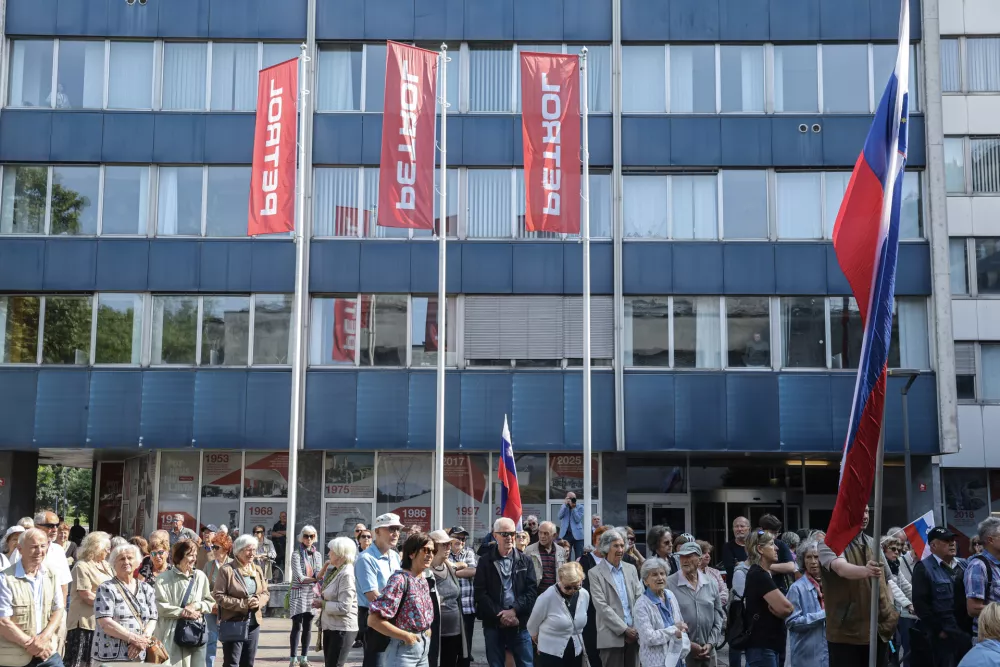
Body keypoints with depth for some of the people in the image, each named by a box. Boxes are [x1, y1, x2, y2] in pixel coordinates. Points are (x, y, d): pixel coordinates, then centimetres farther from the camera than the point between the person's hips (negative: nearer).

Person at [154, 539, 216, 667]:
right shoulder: (164, 578, -3)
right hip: (172, 634, -4)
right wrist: (183, 612, -12)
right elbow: (159, 606, -11)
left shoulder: (200, 576, 9)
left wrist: (196, 606, -7)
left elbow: (210, 602, 12)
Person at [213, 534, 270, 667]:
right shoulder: (227, 570, -10)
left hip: (254, 623, 6)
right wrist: (242, 603, -19)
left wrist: (259, 601, -10)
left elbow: (266, 593, 14)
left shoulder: (257, 570, 10)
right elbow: (218, 595, -14)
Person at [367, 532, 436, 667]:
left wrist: (426, 633, 7)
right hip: (403, 649, -8)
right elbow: (373, 620, -23)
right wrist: (406, 636, -17)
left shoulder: (424, 581, 7)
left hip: (424, 648, 8)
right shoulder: (400, 579, -17)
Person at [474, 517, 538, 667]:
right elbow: (480, 592, -5)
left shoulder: (524, 561, 7)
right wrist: (499, 614, -13)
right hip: (493, 624, -1)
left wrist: (514, 610, -15)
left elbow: (532, 590, -2)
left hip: (520, 623, 1)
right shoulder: (485, 561, 2)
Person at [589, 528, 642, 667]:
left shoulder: (631, 569, 13)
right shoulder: (595, 573, -2)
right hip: (612, 636, -4)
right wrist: (624, 629, -13)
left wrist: (637, 628, -3)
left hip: (633, 633, 5)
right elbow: (602, 606, -9)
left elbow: (639, 599, 10)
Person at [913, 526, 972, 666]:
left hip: (965, 632, 6)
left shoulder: (961, 565, 15)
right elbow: (920, 603, -12)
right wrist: (939, 630, -13)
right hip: (943, 635, -6)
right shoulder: (924, 568, -6)